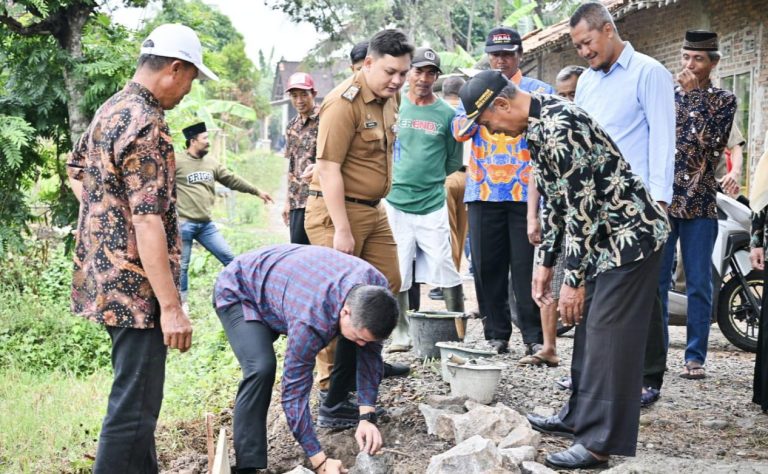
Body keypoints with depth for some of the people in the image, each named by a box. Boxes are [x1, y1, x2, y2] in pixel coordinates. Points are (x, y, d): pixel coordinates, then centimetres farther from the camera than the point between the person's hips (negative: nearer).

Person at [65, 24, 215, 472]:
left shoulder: (111, 109, 12)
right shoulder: (146, 125, -19)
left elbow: (76, 170, 28)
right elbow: (148, 222, -25)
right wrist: (171, 306, -24)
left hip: (106, 274, 10)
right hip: (136, 284, -10)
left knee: (137, 394, 20)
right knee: (135, 403, -5)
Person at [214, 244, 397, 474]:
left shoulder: (375, 288, -25)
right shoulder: (311, 320, -43)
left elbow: (369, 352, -11)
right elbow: (294, 392, -35)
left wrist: (366, 417, -19)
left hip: (286, 277, 7)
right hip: (238, 291, -7)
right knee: (262, 368, -32)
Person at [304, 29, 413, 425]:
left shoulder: (388, 100, 9)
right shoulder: (344, 103, -19)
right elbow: (329, 169, -22)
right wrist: (342, 230, -24)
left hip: (373, 210, 9)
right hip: (337, 211, -9)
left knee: (388, 285, 16)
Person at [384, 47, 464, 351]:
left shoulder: (446, 114, 3)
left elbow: (454, 162, 9)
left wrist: (430, 181, 5)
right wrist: (392, 179, 5)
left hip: (433, 205, -1)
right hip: (395, 203, 2)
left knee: (444, 268, -5)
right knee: (396, 274, 6)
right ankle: (400, 334, 18)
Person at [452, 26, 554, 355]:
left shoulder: (539, 90, 8)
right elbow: (459, 131, 2)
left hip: (526, 192, -3)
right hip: (483, 191, 3)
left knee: (526, 265, -4)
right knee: (487, 266, 4)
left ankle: (534, 336, 2)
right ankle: (496, 334, 13)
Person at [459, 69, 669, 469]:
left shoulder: (559, 126, -23)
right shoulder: (537, 127, 9)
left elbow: (581, 208, -24)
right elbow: (554, 200, 17)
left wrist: (573, 280, -19)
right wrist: (546, 263, 17)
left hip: (630, 234, -10)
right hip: (603, 237, 10)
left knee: (610, 338, -8)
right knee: (588, 328, 15)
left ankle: (600, 443, -3)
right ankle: (580, 418, 27)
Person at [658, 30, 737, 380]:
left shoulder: (723, 100, 5)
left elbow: (711, 139, -12)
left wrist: (694, 94, -10)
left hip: (699, 201, -1)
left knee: (698, 284, 2)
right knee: (656, 279, 3)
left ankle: (695, 356, 9)